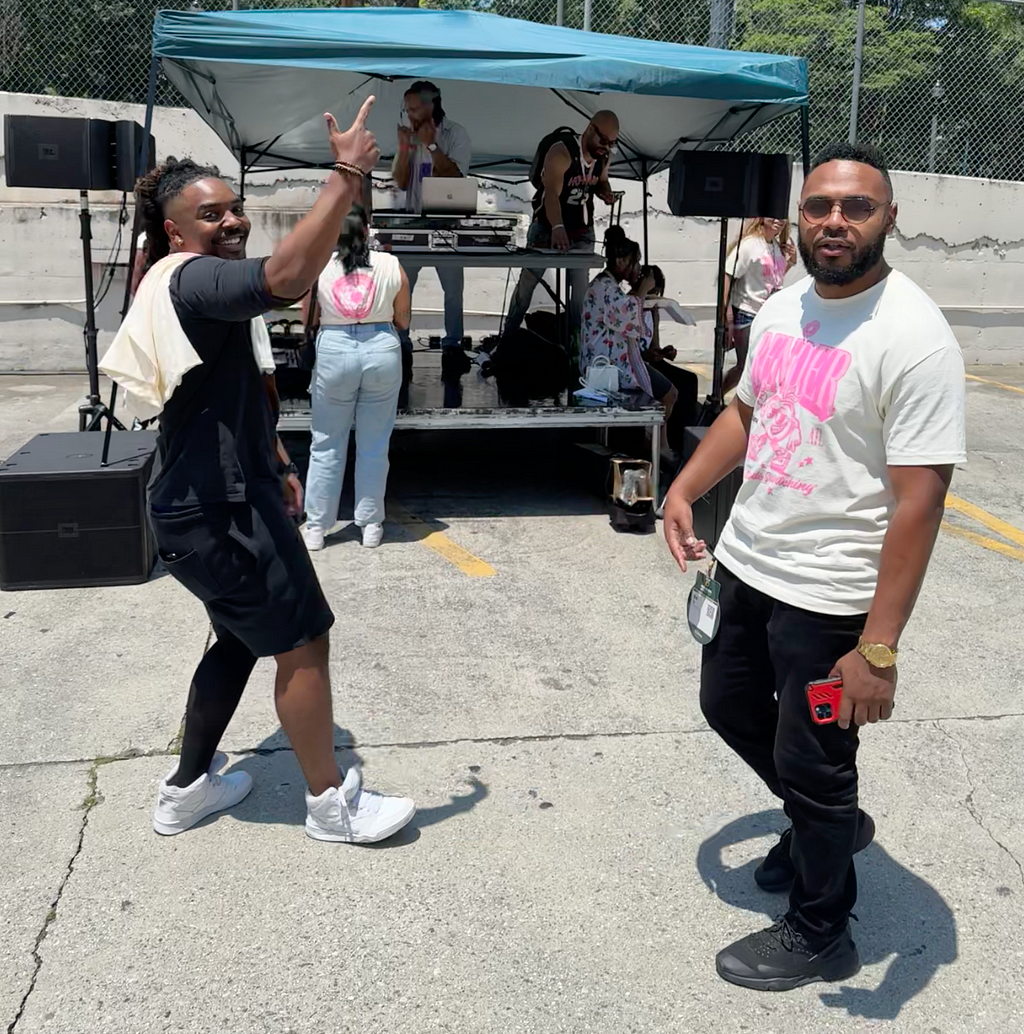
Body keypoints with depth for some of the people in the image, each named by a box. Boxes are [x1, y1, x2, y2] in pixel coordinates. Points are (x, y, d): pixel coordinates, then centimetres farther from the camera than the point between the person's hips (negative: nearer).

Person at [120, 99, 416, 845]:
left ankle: (188, 787, 34)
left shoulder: (204, 286, 18)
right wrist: (347, 177, -35)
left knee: (244, 640, 21)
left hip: (219, 499, 11)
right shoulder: (190, 278, -18)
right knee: (303, 643, -1)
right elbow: (288, 278, -38)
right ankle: (332, 802, 14)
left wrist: (276, 465, 28)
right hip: (217, 511, -11)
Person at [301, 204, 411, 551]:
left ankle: (315, 527, 16)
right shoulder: (392, 266, -1)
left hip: (334, 351, 0)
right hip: (382, 352, 1)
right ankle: (371, 525, 19)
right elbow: (402, 321, 8)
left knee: (326, 446, 10)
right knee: (374, 445, 11)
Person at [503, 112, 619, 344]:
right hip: (547, 226, -5)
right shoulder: (561, 152, -26)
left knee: (580, 286, 0)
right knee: (528, 280, 3)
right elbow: (551, 193, -39)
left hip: (582, 231, 5)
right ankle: (508, 336, 15)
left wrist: (605, 193, -11)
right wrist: (557, 228, -55)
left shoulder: (604, 156, -5)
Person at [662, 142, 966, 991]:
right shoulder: (782, 308, 4)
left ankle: (819, 937, 33)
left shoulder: (913, 337, -21)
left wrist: (878, 646, -26)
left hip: (830, 596, -8)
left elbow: (919, 500, -23)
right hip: (745, 564, 8)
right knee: (730, 706, 24)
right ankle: (830, 821, 50)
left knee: (810, 767, 7)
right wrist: (686, 487, 3)